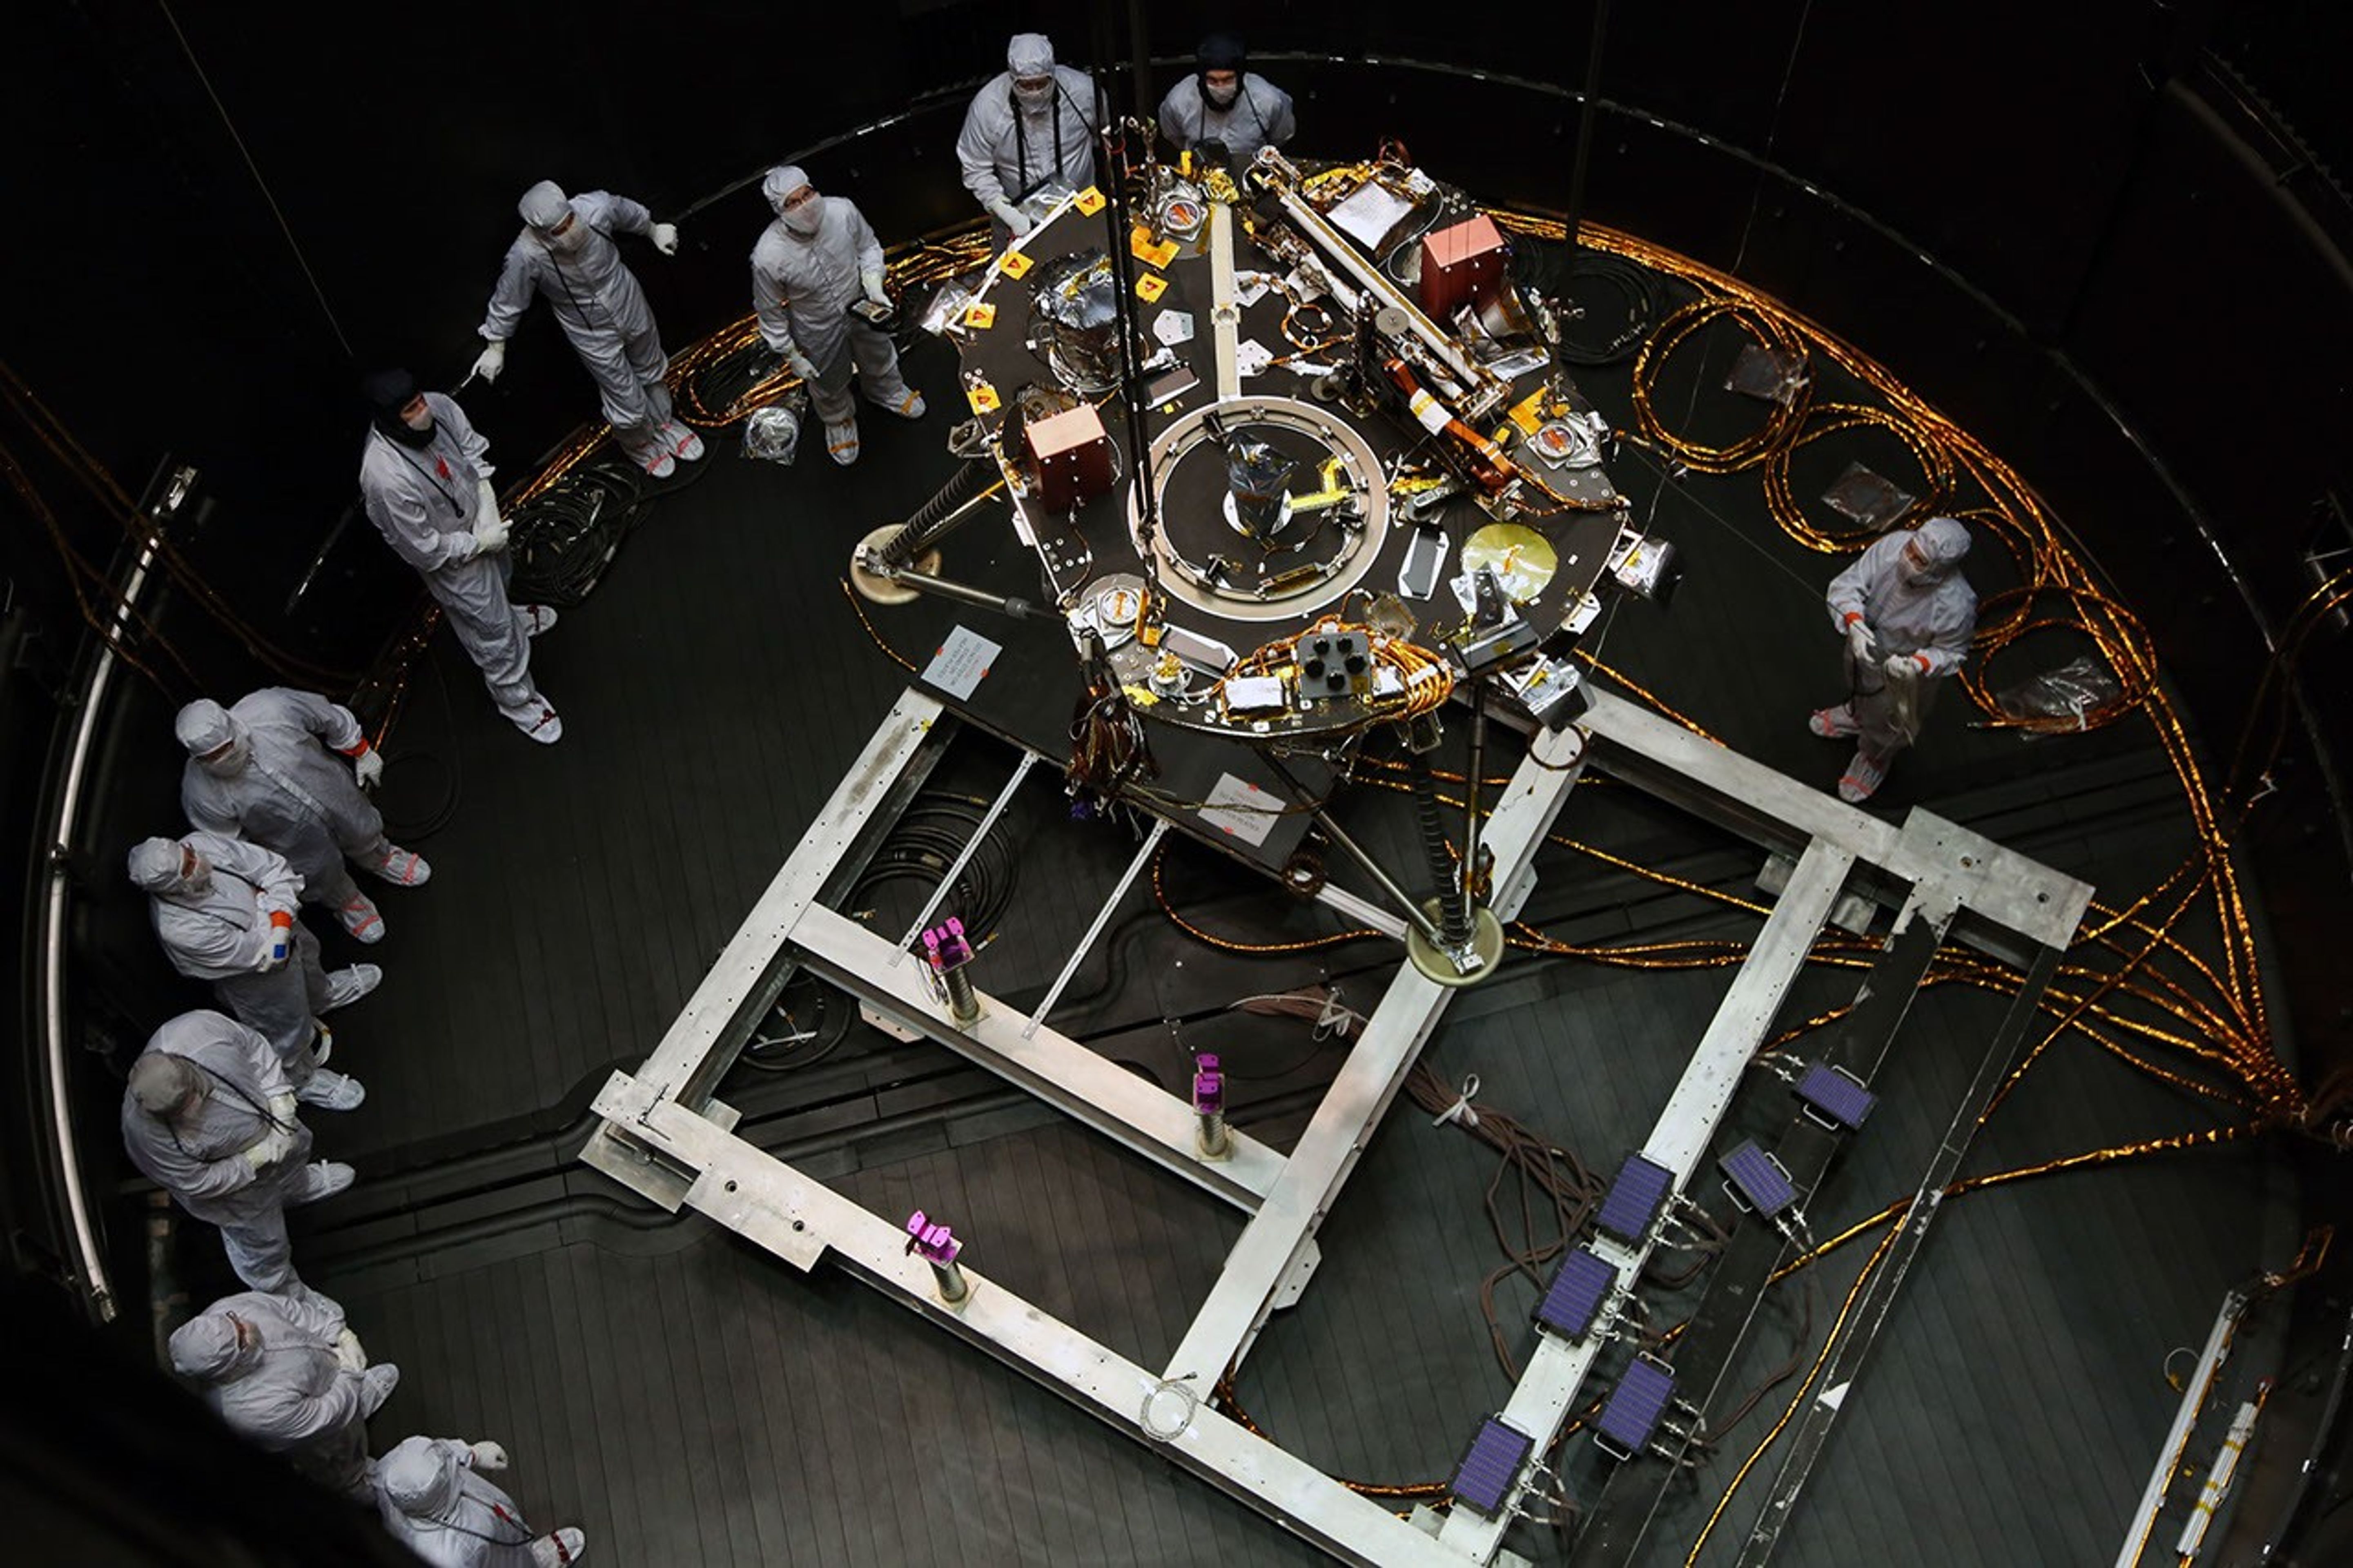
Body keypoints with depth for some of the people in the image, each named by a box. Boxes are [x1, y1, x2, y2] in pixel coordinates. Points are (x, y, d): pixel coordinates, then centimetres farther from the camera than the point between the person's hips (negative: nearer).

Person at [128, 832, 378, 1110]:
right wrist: (264, 904, -23)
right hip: (259, 980, -6)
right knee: (288, 1030, 21)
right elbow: (261, 956, -34)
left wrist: (281, 916, -33)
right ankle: (302, 1081, 53)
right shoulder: (180, 932, -44)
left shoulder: (200, 843, -31)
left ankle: (322, 995, 74)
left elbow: (275, 866, -22)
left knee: (308, 954, 38)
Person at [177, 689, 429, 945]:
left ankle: (382, 860, 68)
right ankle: (347, 904, 63)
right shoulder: (203, 793, -35)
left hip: (337, 799, 2)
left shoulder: (272, 708, -37)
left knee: (364, 834, 31)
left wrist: (364, 755, -2)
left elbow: (333, 718, -16)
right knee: (325, 878, 26)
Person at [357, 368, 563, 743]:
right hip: (453, 559, -6)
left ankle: (508, 616, 71)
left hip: (477, 519, 6)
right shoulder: (387, 478, -42)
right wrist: (480, 543, -17)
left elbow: (475, 452, -5)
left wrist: (489, 510, -16)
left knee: (498, 580, 37)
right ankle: (517, 700, 40)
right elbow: (425, 550, -29)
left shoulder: (438, 407, -25)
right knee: (495, 632, 13)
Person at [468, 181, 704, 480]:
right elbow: (507, 303, -18)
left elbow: (630, 214, -5)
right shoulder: (526, 256, -36)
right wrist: (495, 348, -5)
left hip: (630, 306, 3)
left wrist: (654, 231, 15)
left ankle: (662, 424, 60)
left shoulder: (596, 207, -30)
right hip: (593, 336, -3)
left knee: (652, 373, 29)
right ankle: (638, 444, 48)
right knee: (628, 403, 11)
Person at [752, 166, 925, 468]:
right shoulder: (768, 258, -37)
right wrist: (791, 355, -9)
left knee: (879, 358, 33)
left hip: (861, 309, 3)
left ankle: (887, 392, 69)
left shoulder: (842, 211, -30)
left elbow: (869, 246, -6)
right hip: (819, 334, -3)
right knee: (830, 385, 27)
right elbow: (771, 314, -18)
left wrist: (873, 281, -20)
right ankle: (839, 422, 62)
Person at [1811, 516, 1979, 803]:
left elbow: (1950, 653, -21)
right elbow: (1846, 585, -24)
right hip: (1863, 642, 4)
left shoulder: (1956, 606, -40)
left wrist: (1918, 665, -39)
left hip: (1903, 675, -3)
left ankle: (1875, 760, 60)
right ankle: (1856, 714, 73)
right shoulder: (1891, 547, -33)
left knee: (1884, 724, 26)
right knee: (1859, 687, 37)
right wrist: (1854, 624, -41)